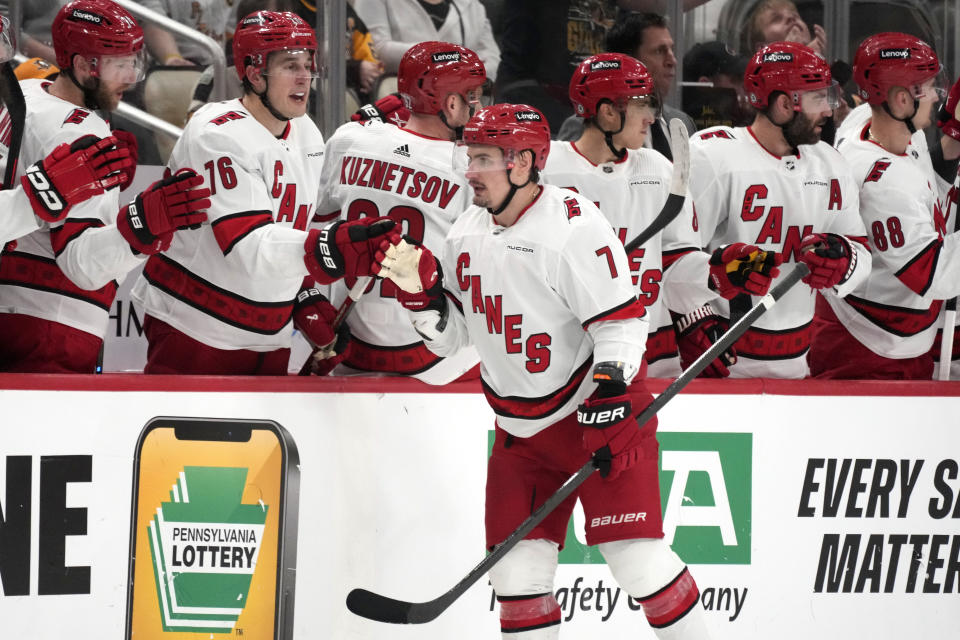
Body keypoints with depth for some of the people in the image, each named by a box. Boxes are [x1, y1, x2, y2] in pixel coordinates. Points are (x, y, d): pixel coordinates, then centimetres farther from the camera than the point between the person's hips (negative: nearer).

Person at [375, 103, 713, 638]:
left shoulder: (575, 226, -18)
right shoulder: (468, 232, 6)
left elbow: (621, 323, -18)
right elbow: (450, 337, 12)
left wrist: (609, 401, -26)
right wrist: (423, 292, -6)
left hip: (599, 412, -7)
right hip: (521, 428, 7)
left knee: (636, 555, -13)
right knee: (518, 567, 1)